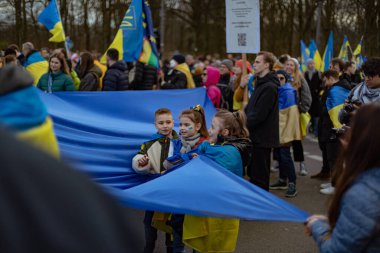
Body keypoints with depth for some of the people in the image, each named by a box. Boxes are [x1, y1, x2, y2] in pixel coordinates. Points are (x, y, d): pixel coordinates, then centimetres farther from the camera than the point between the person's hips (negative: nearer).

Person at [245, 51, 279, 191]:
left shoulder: (269, 87, -18)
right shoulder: (261, 83, 15)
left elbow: (258, 115, -23)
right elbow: (251, 108, 19)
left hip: (262, 138, -10)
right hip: (257, 137, 10)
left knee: (259, 176, -2)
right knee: (253, 174, 17)